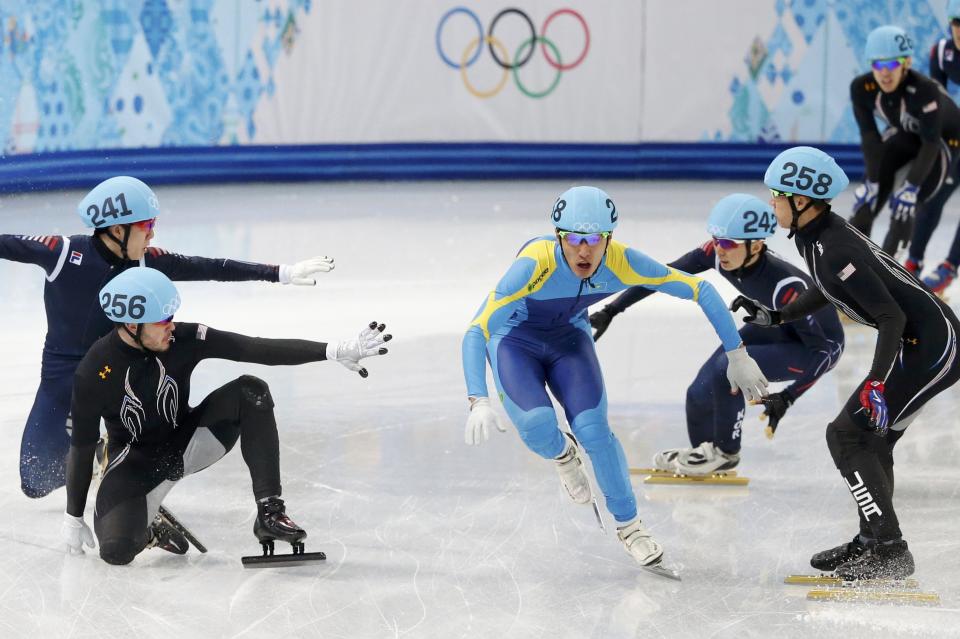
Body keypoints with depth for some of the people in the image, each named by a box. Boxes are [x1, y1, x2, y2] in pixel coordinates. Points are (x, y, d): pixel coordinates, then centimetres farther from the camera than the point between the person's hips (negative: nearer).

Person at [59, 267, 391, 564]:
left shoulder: (184, 339, -18)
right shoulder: (93, 372, -24)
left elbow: (257, 349, -23)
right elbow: (82, 446, -13)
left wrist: (336, 351, -32)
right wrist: (73, 518, -8)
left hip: (186, 439, 3)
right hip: (135, 461, -3)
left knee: (250, 392, -23)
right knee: (116, 550, -28)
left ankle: (269, 511, -20)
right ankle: (141, 528, 13)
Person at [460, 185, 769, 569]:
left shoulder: (622, 263, -28)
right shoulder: (535, 265, -38)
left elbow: (699, 290, -17)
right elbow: (477, 331, -40)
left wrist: (737, 355, -16)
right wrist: (479, 403, -52)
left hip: (569, 339, 2)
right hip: (514, 342, -2)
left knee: (594, 431, -14)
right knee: (537, 425, -25)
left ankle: (629, 526, 10)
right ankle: (562, 454, 14)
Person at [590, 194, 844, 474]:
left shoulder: (785, 285, -39)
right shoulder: (717, 254, -23)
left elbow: (822, 351, -32)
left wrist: (787, 398, -34)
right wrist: (610, 311, -13)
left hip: (821, 343, -7)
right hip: (776, 328, 7)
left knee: (728, 369, -26)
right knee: (701, 394, -2)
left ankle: (725, 452, -1)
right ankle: (705, 448, 30)